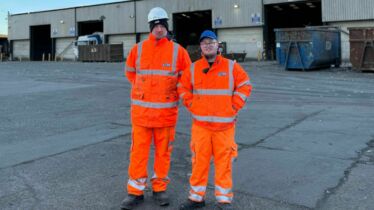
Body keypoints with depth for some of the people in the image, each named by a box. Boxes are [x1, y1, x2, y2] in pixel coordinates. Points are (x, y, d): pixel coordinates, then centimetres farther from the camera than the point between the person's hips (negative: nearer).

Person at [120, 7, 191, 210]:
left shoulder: (177, 50, -1)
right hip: (141, 110, 1)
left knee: (163, 152, 9)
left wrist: (172, 90, 9)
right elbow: (130, 72, 19)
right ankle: (135, 191, 15)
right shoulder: (138, 49, 2)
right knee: (138, 152, 3)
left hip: (166, 111, 0)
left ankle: (160, 188, 24)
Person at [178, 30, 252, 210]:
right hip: (200, 124, 1)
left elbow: (245, 86, 3)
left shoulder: (231, 66, 2)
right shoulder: (193, 68, 6)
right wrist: (191, 105, 4)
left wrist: (234, 107, -3)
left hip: (225, 124, -1)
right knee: (199, 160, 5)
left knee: (224, 161, 3)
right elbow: (183, 88, 16)